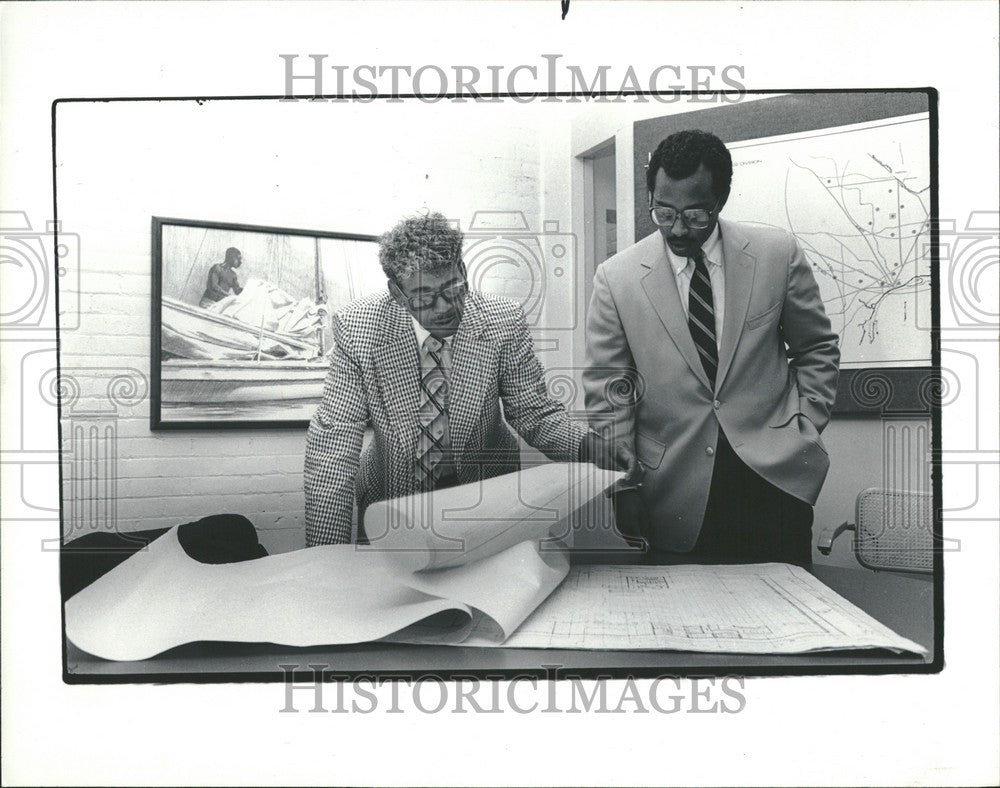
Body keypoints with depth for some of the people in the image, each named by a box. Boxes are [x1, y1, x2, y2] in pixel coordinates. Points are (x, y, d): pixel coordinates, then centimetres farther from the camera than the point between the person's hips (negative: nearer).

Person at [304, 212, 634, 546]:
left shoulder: (503, 323, -12)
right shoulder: (356, 329, -15)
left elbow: (533, 412, -4)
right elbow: (333, 441, -15)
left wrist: (584, 444, -26)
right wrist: (327, 556, -21)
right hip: (392, 498, 0)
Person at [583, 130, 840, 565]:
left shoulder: (778, 254, -1)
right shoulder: (616, 278, -4)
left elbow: (817, 349, 11)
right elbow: (608, 394, 0)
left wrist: (805, 428, 2)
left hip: (775, 477, 1)